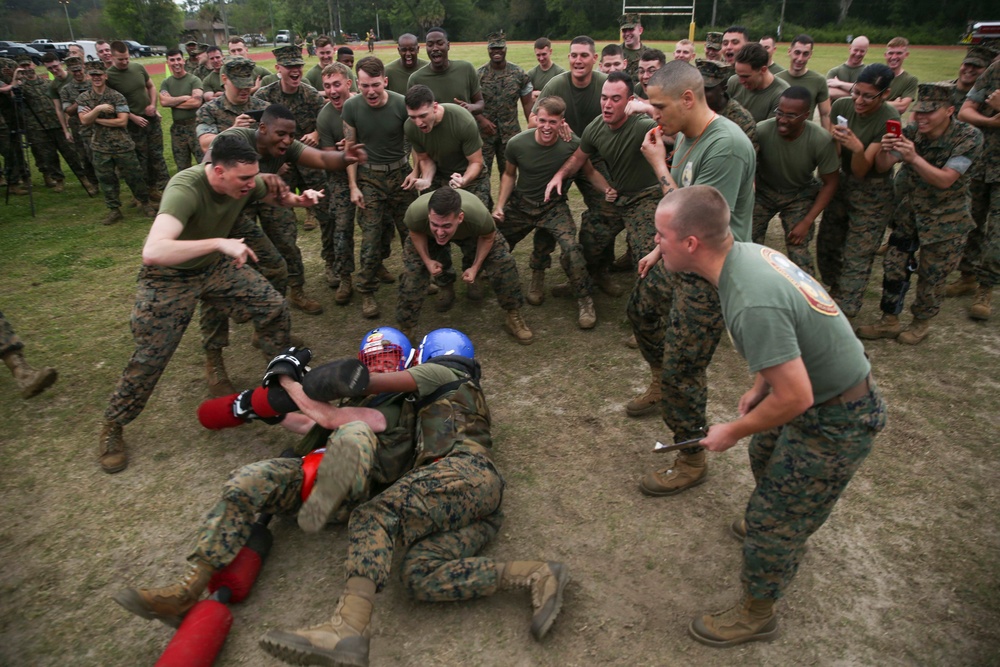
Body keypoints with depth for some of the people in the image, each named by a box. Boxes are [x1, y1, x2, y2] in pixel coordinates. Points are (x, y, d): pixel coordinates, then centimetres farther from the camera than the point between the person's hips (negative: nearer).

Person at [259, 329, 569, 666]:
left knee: (375, 517, -25)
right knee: (420, 577, -14)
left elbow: (379, 382, 8)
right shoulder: (470, 398, 43)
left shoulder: (441, 372, 18)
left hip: (464, 472, -8)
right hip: (487, 489, 8)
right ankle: (538, 575, -21)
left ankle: (347, 628, -46)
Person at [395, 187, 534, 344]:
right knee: (412, 272, -16)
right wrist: (427, 260, -21)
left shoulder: (479, 215, -44)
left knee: (504, 261, -17)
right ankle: (405, 331, 4)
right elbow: (416, 233, -15)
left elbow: (487, 237, -18)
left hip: (471, 234, 0)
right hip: (427, 237, 1)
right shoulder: (415, 212, -43)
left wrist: (475, 267, -19)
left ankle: (514, 317, 5)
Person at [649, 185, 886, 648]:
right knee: (765, 455, 31)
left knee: (774, 522, 6)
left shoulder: (752, 303, -36)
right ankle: (777, 528, 60)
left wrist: (733, 432, -15)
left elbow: (795, 398, -31)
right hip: (824, 388, 9)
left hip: (836, 421, -9)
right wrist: (760, 387, 7)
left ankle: (754, 616, 29)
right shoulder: (747, 252, -6)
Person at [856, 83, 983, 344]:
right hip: (908, 212, 4)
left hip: (945, 219, -3)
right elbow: (883, 166, -14)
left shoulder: (968, 137, -18)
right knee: (894, 266, 4)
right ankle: (889, 321, 17)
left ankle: (922, 323, 25)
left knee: (931, 275, 5)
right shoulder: (911, 132, -7)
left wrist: (913, 158, -40)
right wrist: (884, 150, -37)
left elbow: (945, 180, -26)